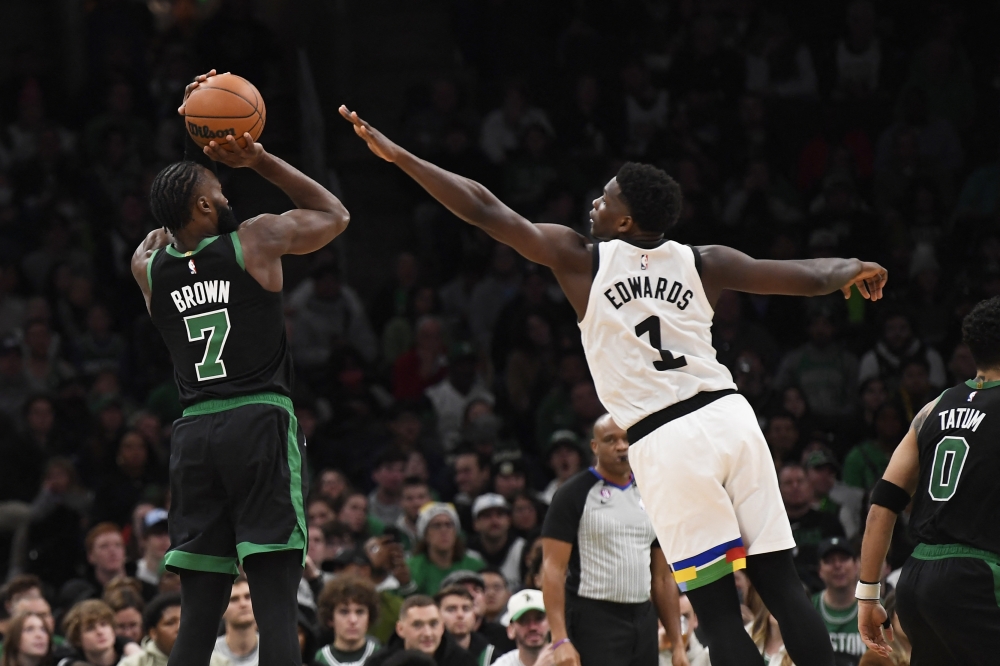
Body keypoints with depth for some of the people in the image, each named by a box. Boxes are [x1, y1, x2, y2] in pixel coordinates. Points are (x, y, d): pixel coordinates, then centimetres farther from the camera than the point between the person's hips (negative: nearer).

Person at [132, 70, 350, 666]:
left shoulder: (150, 267, 8)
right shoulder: (257, 241, -3)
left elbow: (169, 227, 34)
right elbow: (335, 215, 15)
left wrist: (200, 155, 26)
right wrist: (260, 161, 14)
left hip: (194, 433, 5)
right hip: (260, 422, -4)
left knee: (200, 614, 6)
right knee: (278, 605, -9)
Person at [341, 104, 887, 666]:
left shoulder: (580, 259, 4)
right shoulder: (702, 263, 10)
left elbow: (486, 211, 5)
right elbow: (806, 278, 11)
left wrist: (398, 156, 10)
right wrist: (850, 270, 34)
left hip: (666, 443, -3)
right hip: (729, 415, 3)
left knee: (719, 611, -2)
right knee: (782, 584, 5)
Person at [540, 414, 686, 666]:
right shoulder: (574, 495, -3)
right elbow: (553, 569, -9)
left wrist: (677, 643, 10)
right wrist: (561, 640, -20)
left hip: (643, 621, 6)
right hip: (594, 620, -6)